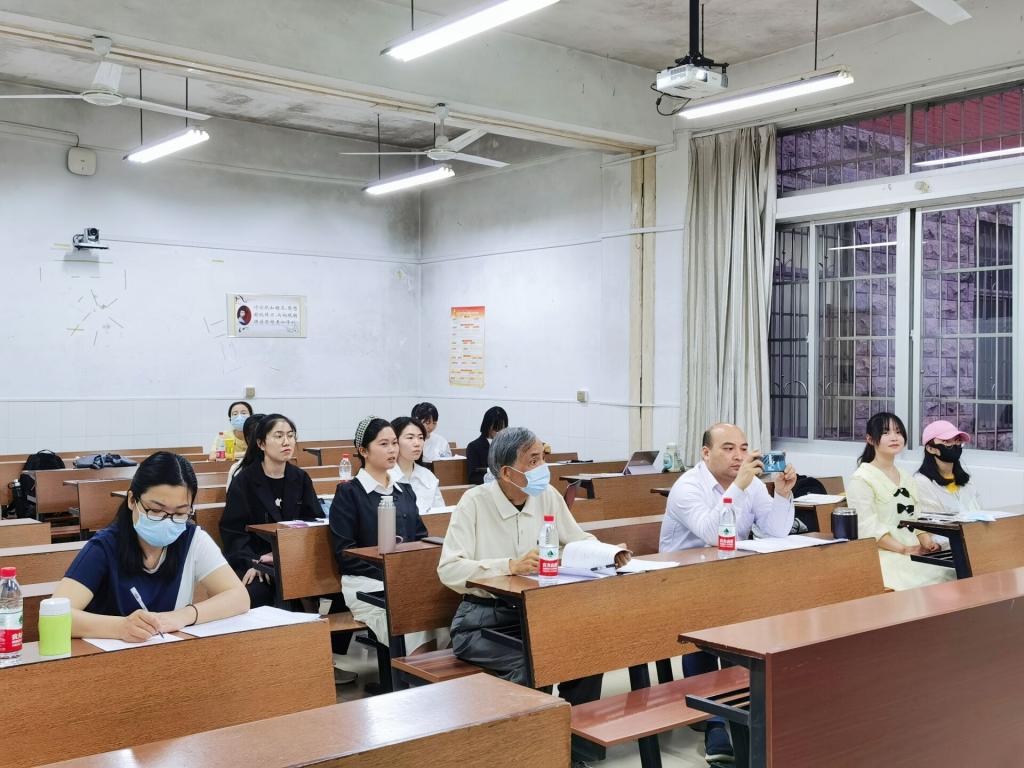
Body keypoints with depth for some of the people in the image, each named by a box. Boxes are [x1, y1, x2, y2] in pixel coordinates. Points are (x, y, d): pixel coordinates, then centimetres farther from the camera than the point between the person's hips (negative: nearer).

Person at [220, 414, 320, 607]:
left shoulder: (300, 479, 12)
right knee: (255, 591, -34)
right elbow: (232, 530, -4)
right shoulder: (243, 481, 0)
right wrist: (252, 562, -22)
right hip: (253, 560, -3)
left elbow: (315, 520, 6)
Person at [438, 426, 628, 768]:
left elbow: (579, 541, 14)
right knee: (530, 664, -30)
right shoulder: (475, 502, -14)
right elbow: (449, 571, -21)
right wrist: (510, 566, -30)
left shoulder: (548, 496, 1)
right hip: (483, 618, -5)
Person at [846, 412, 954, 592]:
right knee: (928, 581, -30)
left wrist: (927, 542, -2)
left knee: (953, 575, -19)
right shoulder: (860, 480, -5)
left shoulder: (907, 478, 20)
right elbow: (867, 528, -13)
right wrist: (905, 549, -20)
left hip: (914, 552, 7)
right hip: (883, 555, -7)